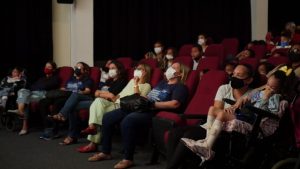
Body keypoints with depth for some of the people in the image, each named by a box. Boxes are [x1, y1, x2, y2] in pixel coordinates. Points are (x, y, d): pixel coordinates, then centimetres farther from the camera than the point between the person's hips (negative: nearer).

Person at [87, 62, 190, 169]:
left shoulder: (180, 87, 2)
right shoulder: (162, 83, 29)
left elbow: (175, 104, -16)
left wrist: (154, 104, -16)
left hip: (154, 112, -9)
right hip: (140, 108, 9)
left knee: (127, 121, -36)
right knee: (108, 117, -2)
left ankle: (128, 159, -25)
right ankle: (105, 152, 7)